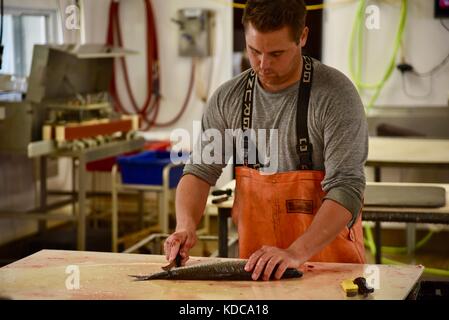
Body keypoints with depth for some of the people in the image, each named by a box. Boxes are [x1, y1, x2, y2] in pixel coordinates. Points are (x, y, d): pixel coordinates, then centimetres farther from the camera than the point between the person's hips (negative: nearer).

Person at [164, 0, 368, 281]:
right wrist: (186, 226, -10)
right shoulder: (228, 98, 5)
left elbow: (346, 188, -15)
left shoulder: (336, 95, -9)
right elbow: (201, 171, 10)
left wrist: (297, 253, -27)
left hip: (328, 261, -3)